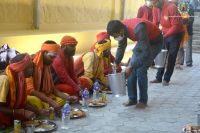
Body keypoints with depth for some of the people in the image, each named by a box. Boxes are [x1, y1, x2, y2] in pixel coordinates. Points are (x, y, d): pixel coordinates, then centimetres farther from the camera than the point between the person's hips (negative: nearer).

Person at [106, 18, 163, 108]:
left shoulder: (138, 29, -41)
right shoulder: (122, 28, -17)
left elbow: (146, 53, -37)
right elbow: (121, 47, 2)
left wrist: (131, 66, -34)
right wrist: (116, 63, 1)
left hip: (155, 42, -7)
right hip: (143, 41, 7)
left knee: (140, 70, -16)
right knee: (132, 70, -3)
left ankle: (143, 100, -2)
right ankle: (132, 98, 8)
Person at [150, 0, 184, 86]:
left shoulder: (171, 7, -23)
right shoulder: (159, 8, -1)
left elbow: (176, 26, -25)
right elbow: (163, 23, 6)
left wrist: (164, 36, -27)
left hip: (175, 35, -7)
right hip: (165, 35, 7)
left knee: (171, 58, -1)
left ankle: (166, 79, 7)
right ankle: (159, 78, 13)